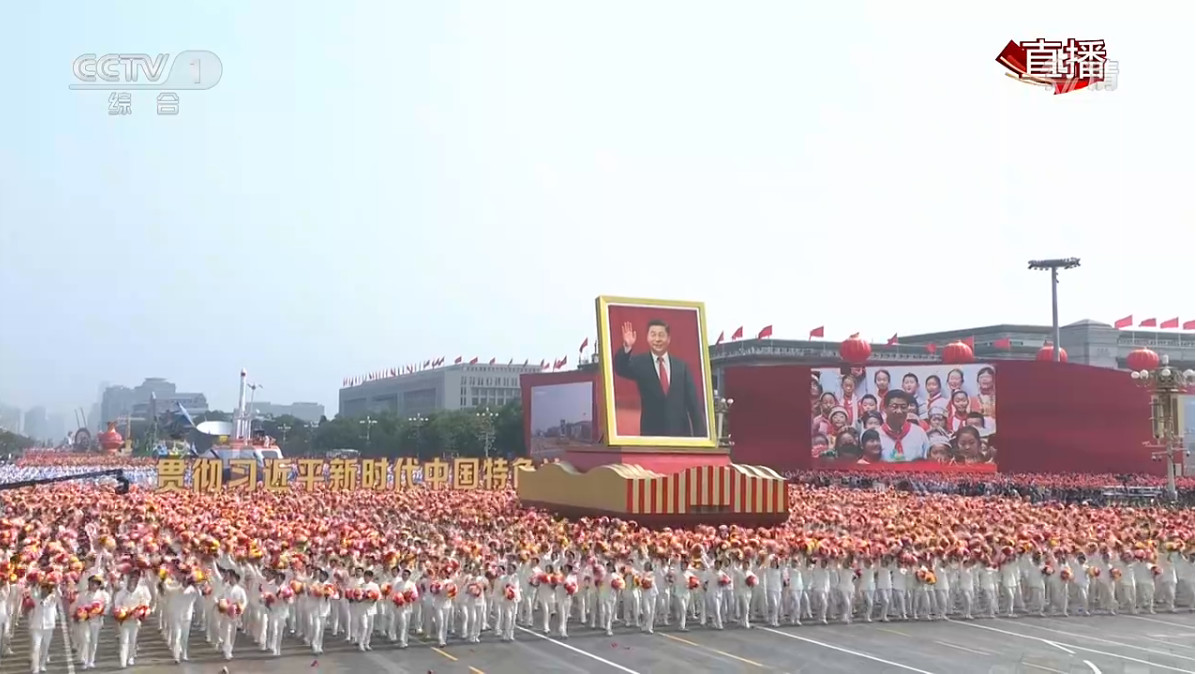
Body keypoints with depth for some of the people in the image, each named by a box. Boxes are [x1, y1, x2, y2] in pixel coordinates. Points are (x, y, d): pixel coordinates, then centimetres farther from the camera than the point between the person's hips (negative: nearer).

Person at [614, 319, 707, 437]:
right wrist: (627, 348, -34)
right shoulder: (639, 363, 5)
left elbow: (693, 402, 7)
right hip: (651, 432, -2)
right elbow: (620, 369, -16)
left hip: (680, 431, 2)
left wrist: (699, 434, 0)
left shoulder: (682, 366, 9)